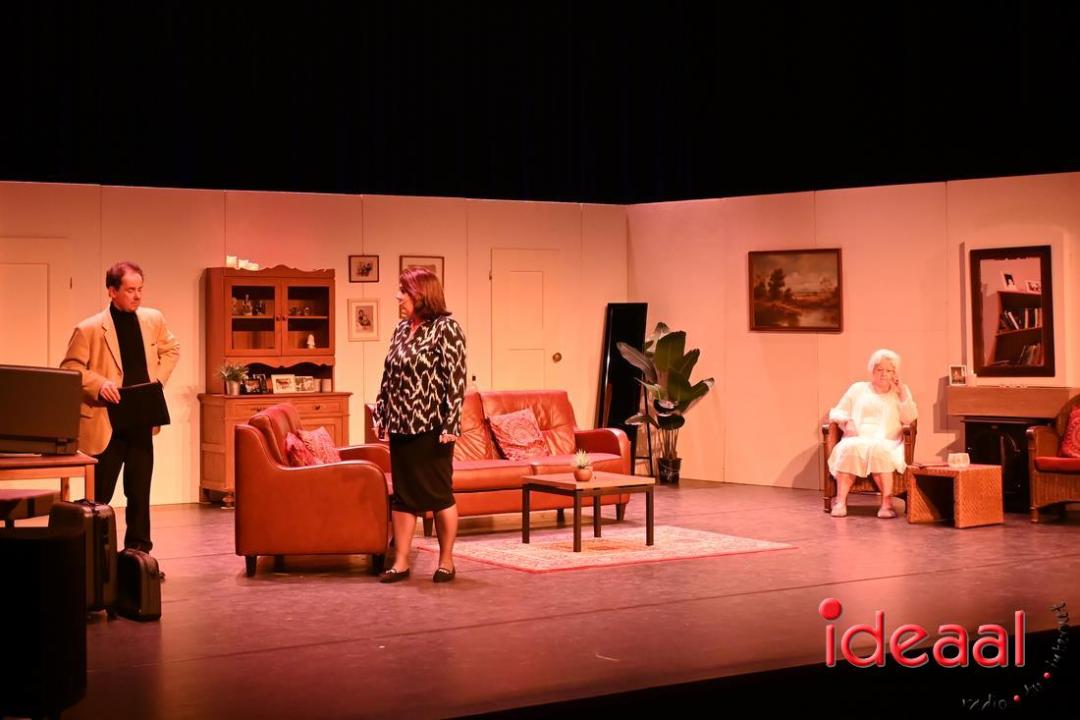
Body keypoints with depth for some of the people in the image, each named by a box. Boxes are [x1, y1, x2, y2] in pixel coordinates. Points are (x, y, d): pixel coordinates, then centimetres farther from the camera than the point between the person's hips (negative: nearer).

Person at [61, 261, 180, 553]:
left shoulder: (154, 319, 5)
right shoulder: (89, 329, -10)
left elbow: (171, 350, 20)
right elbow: (70, 369, -7)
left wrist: (159, 378, 5)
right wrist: (99, 384, -22)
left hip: (142, 422, 4)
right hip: (106, 424, -4)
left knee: (140, 493, 10)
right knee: (100, 496, 2)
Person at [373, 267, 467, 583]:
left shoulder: (445, 328, -10)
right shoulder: (402, 328, 11)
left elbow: (456, 379, -14)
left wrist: (451, 425, -18)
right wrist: (381, 414, 12)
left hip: (431, 427, -7)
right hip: (401, 426, 7)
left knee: (439, 494, 2)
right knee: (402, 495, 8)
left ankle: (446, 561, 13)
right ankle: (401, 562, 14)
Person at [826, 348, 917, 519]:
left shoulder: (901, 391, 19)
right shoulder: (858, 389, 20)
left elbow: (910, 418, 4)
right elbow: (836, 412, 16)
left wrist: (900, 392, -1)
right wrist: (847, 422, -5)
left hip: (887, 444, -1)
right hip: (858, 440, 1)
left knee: (878, 449, -39)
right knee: (850, 448, -37)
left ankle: (887, 502, -40)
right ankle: (840, 501, -41)